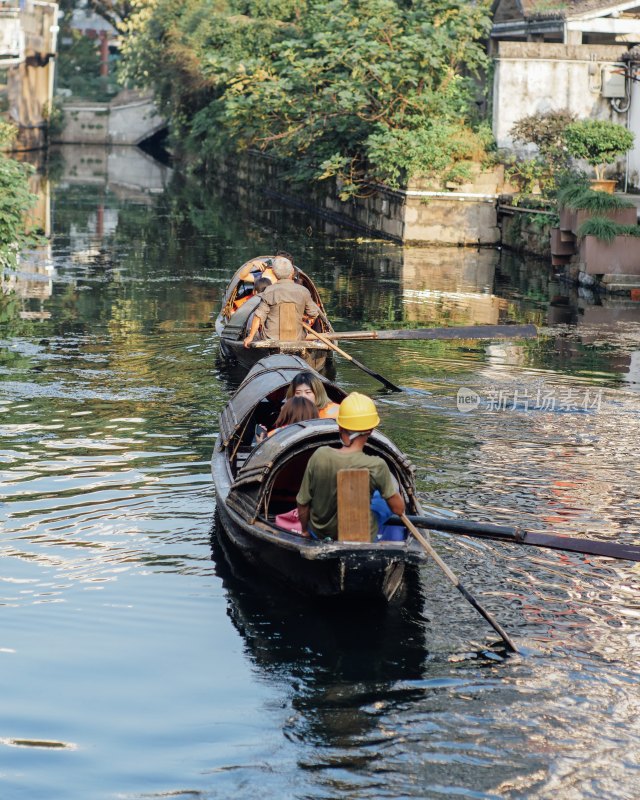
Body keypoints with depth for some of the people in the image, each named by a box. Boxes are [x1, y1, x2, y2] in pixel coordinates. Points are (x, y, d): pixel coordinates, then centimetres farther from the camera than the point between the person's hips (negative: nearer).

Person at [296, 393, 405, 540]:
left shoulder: (320, 456, -20)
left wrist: (304, 530, 11)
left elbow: (302, 505, -9)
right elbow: (399, 509, -15)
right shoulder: (376, 466, -26)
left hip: (319, 534, 2)